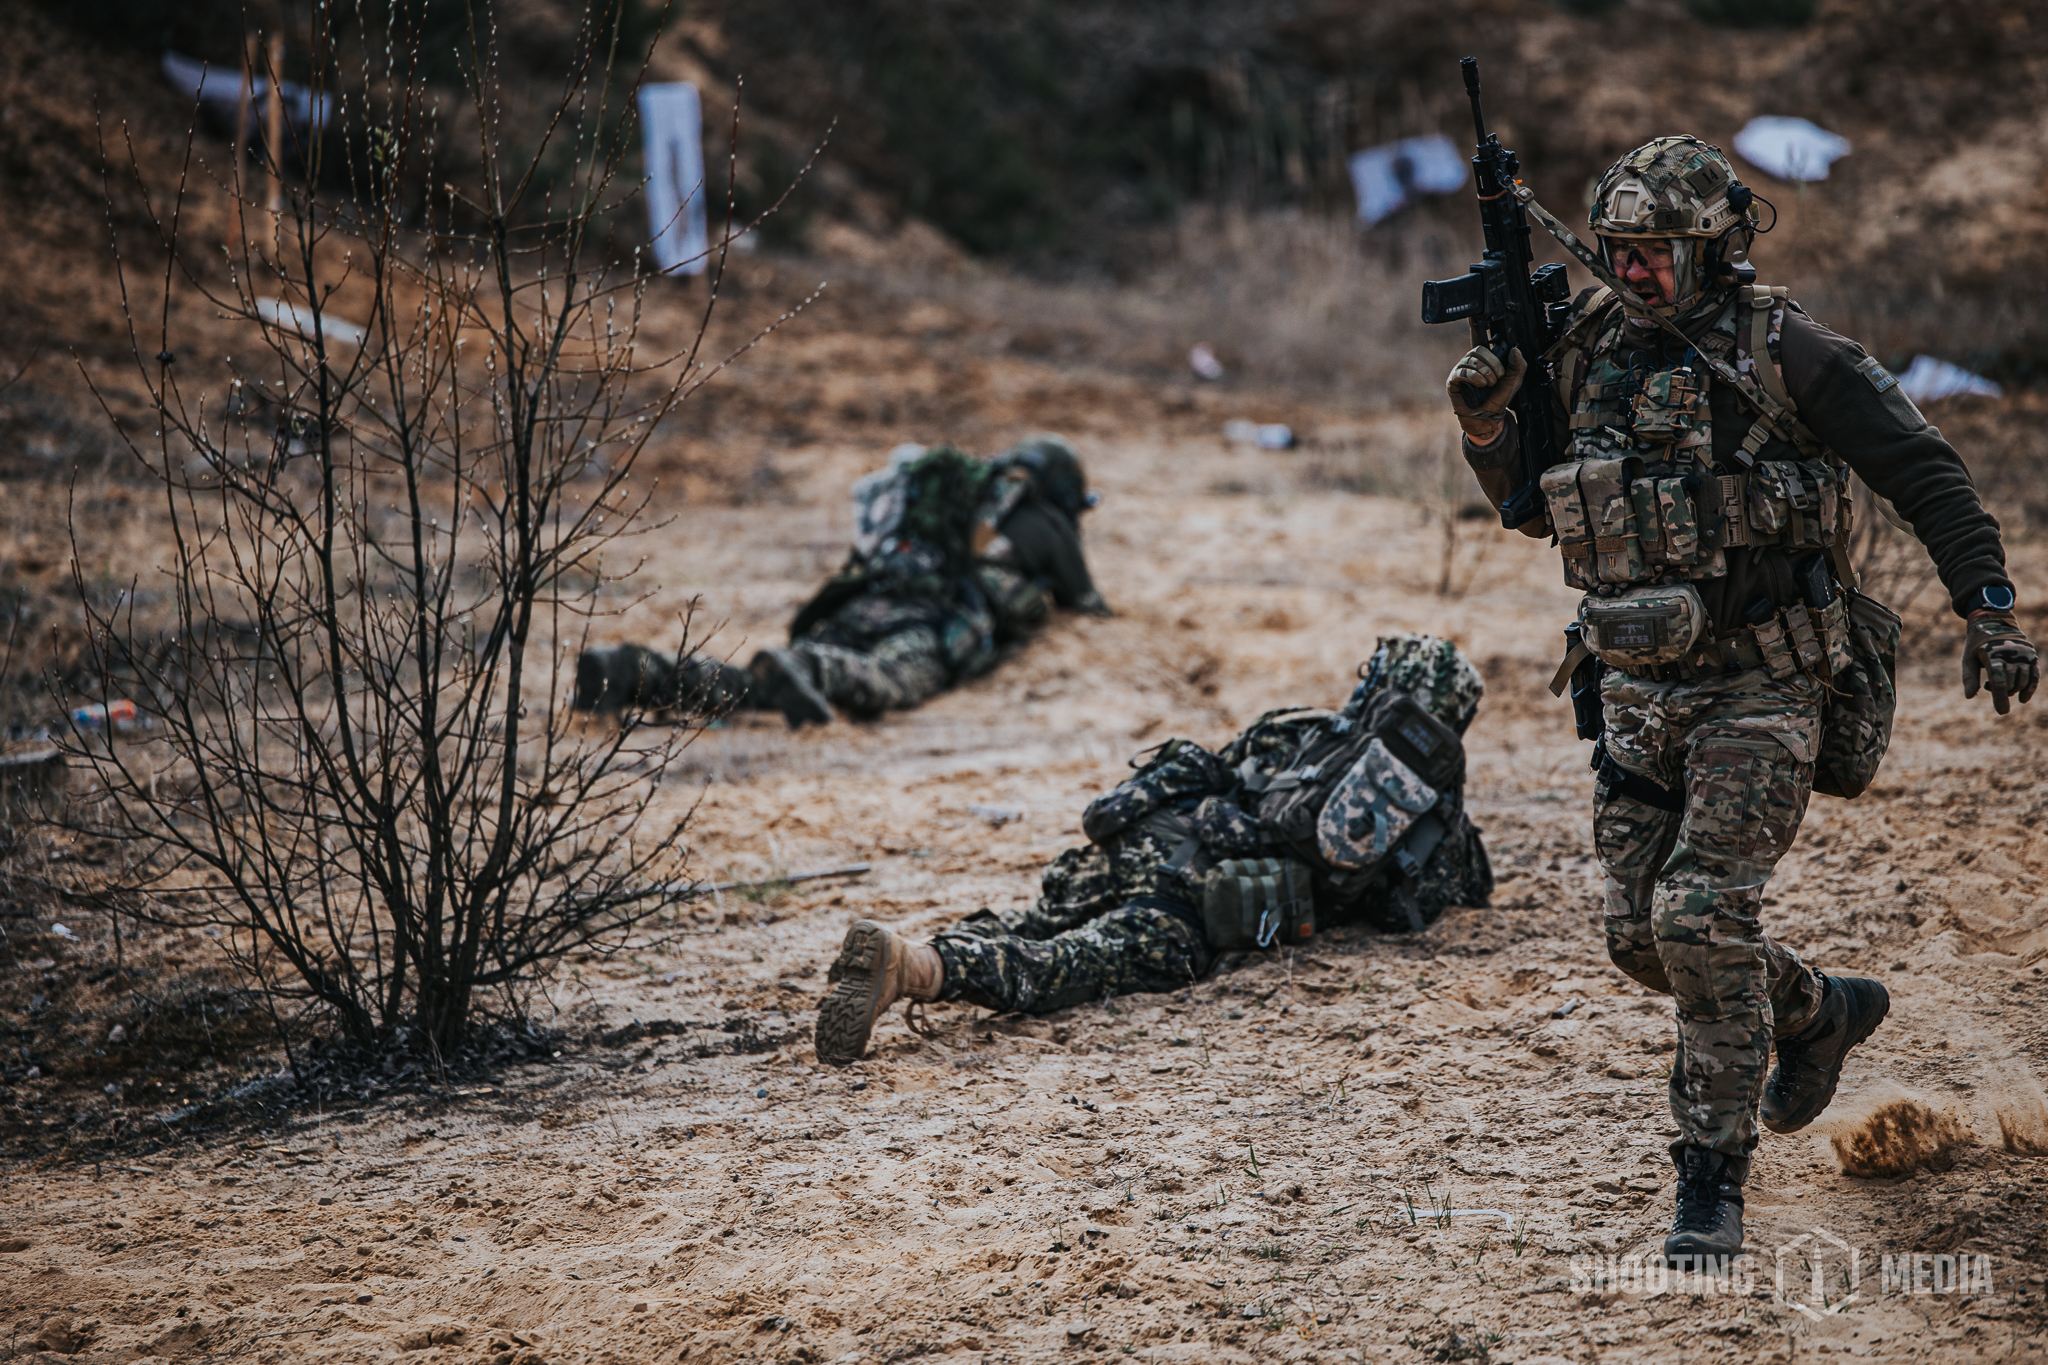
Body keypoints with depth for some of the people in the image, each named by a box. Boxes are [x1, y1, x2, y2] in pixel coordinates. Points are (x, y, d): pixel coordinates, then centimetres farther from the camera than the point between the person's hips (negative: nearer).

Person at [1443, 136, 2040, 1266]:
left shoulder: (1786, 354, -10)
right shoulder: (1589, 355, 6)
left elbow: (1923, 473, -6)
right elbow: (1533, 509, 17)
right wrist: (1484, 423, -2)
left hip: (1761, 692, -6)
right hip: (1639, 693, 6)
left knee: (1701, 917, -16)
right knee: (1642, 936, 7)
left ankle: (1713, 1180, -2)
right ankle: (1820, 1013, 36)